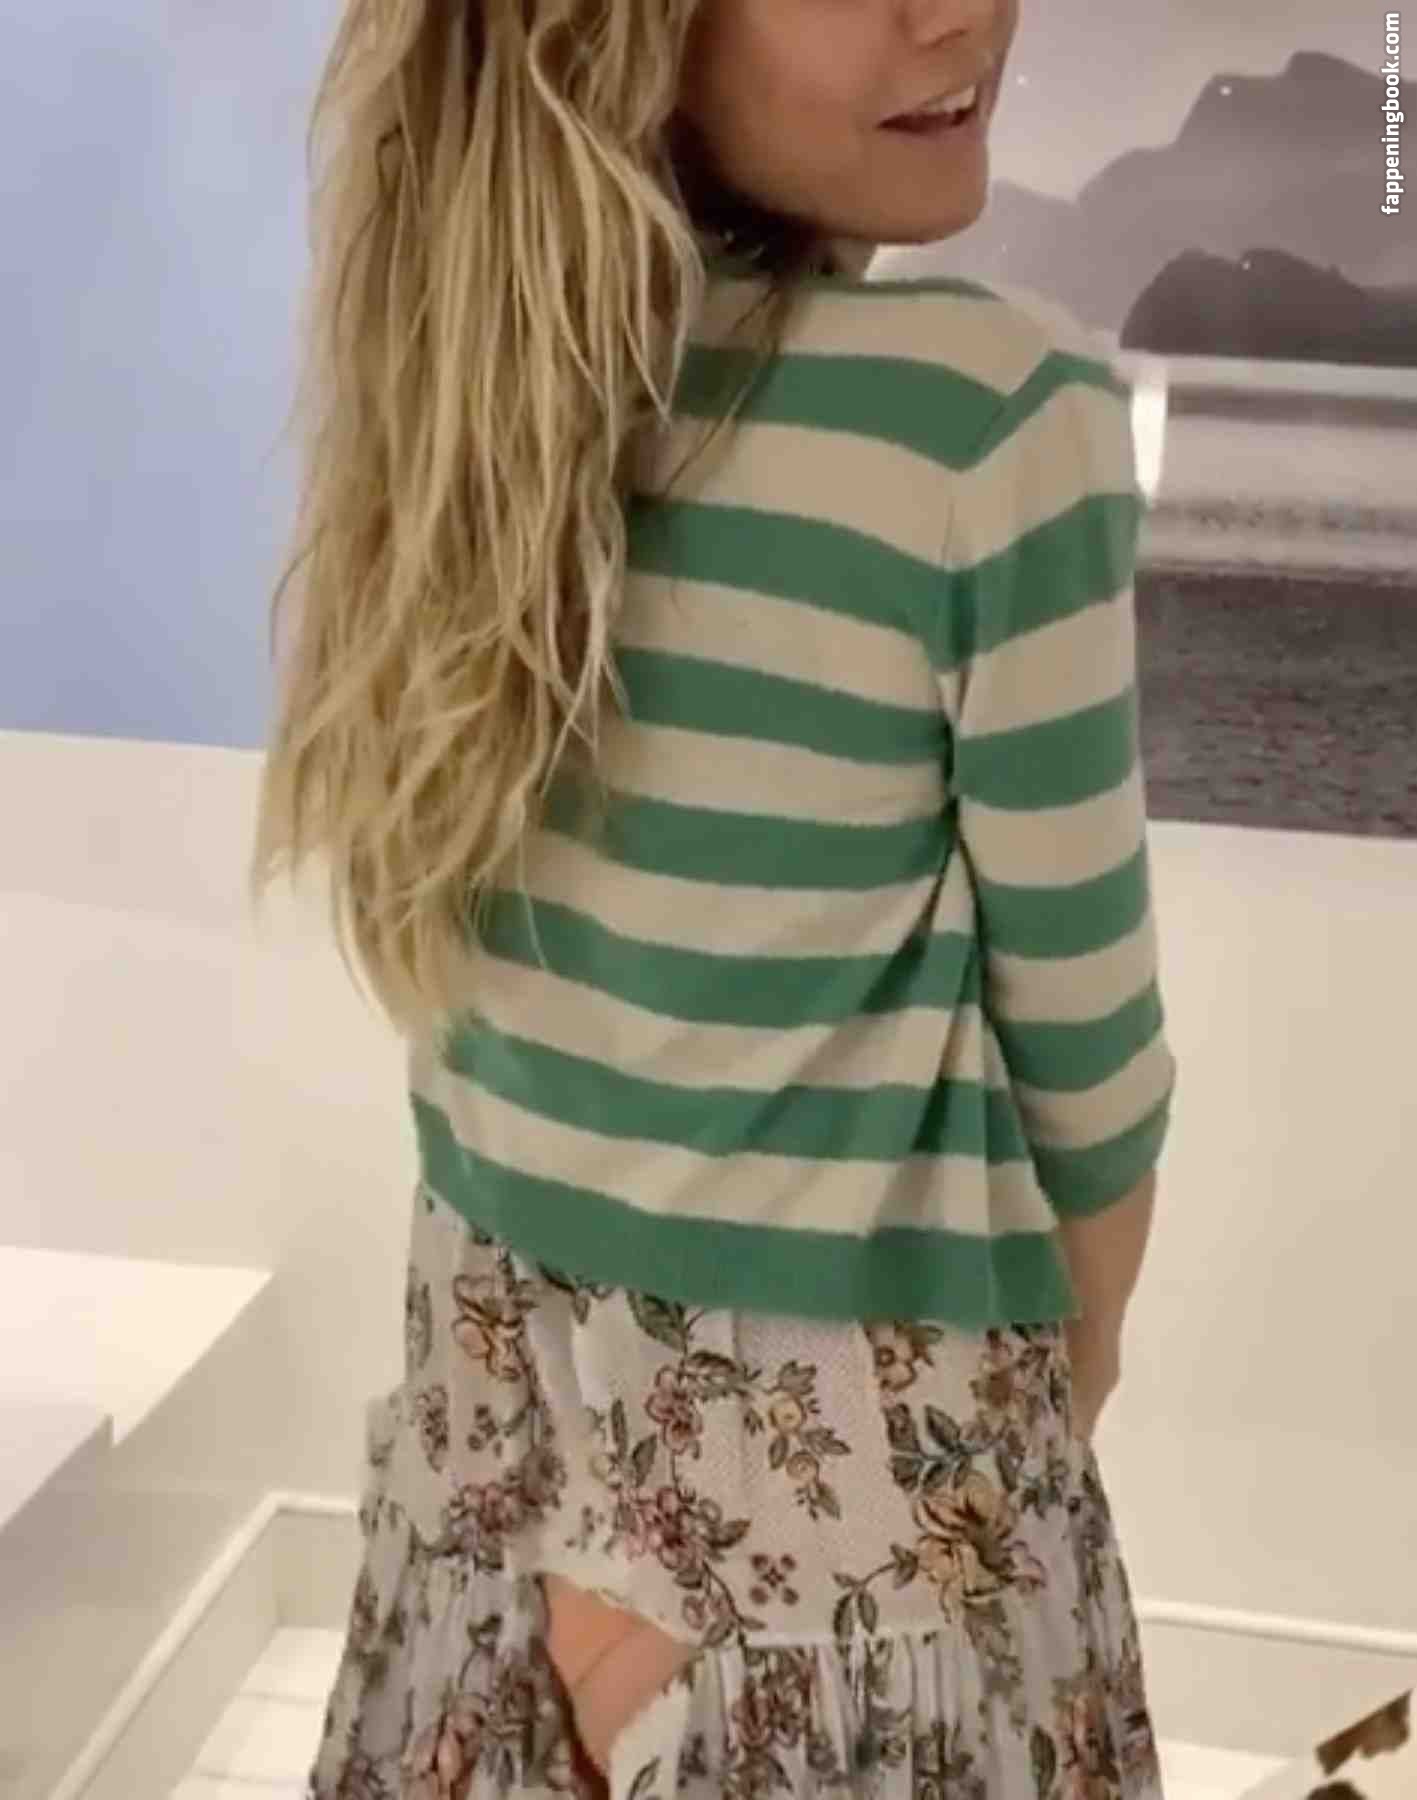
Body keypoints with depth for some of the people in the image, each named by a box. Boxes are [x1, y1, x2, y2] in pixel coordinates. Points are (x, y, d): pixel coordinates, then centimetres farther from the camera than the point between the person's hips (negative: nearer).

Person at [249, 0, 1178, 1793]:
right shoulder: (993, 417, -21)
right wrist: (1077, 1345, 7)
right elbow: (1077, 1033, -13)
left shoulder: (468, 372, -4)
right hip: (854, 1421, -5)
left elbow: (499, 944, -1)